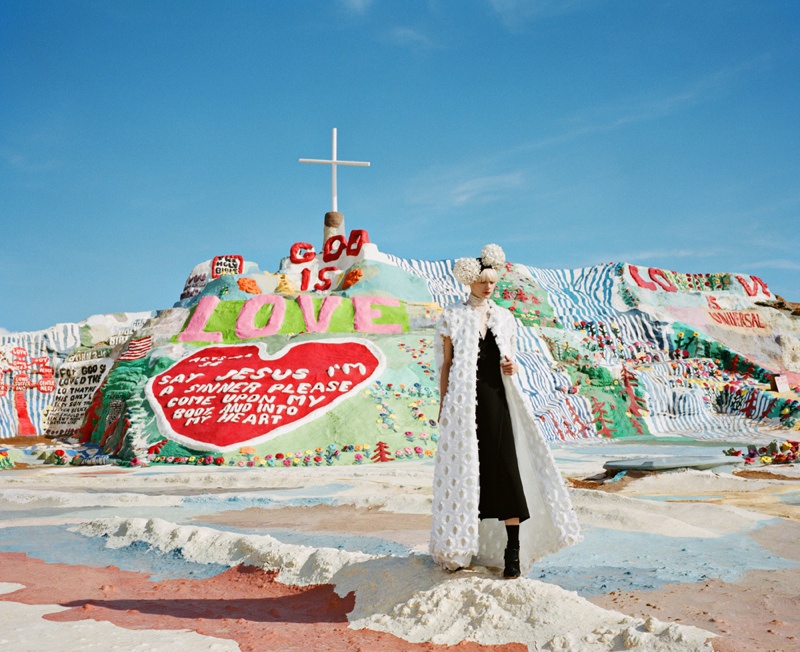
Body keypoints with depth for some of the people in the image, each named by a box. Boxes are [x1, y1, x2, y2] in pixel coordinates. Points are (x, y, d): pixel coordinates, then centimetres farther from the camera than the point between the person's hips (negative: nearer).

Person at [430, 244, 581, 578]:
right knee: (465, 470, 1)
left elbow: (511, 358, 18)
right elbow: (446, 364, 3)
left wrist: (512, 367, -6)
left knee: (506, 469, -6)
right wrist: (443, 406, -2)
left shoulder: (504, 317, 13)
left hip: (497, 400, 2)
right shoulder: (453, 316, 4)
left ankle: (513, 550, -2)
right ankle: (461, 547, 13)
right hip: (465, 402, -2)